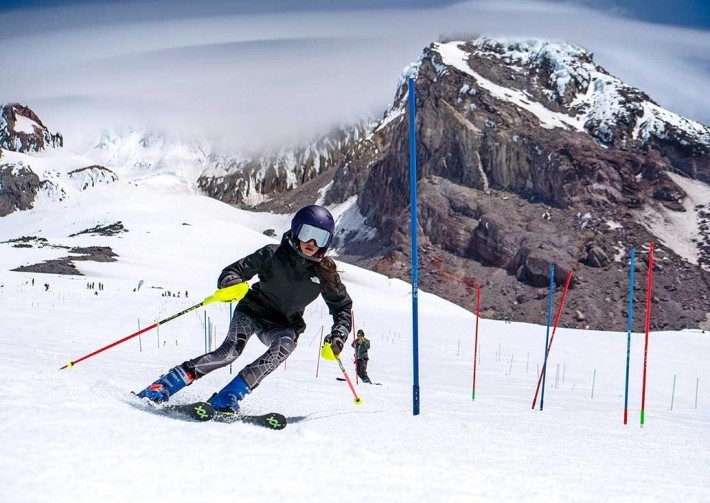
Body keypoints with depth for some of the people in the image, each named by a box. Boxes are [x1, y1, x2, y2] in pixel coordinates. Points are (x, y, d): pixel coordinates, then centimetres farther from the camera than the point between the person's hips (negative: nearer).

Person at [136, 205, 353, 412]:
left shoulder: (325, 273, -7)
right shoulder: (273, 254, -12)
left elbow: (343, 307, 3)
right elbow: (233, 271, -10)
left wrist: (338, 337, -13)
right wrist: (231, 284, -34)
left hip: (283, 325, 2)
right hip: (252, 311, -2)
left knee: (287, 343, -33)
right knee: (230, 351, -29)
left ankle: (225, 399, -35)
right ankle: (160, 388, -27)